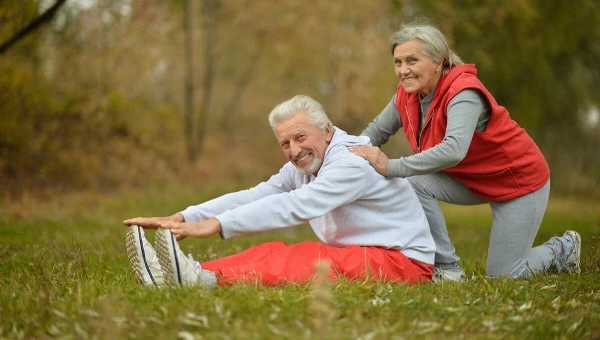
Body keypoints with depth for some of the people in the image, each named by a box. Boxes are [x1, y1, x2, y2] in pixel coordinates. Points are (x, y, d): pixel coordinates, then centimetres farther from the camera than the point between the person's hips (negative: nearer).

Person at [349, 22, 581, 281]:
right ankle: (447, 269, -6)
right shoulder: (407, 96, -9)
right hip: (472, 179, 7)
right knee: (413, 184, -20)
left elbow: (454, 150, -48)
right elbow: (376, 131, 2)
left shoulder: (463, 93, -32)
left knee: (502, 275, -4)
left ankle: (563, 249, 25)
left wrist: (391, 167, -50)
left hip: (520, 180, -7)